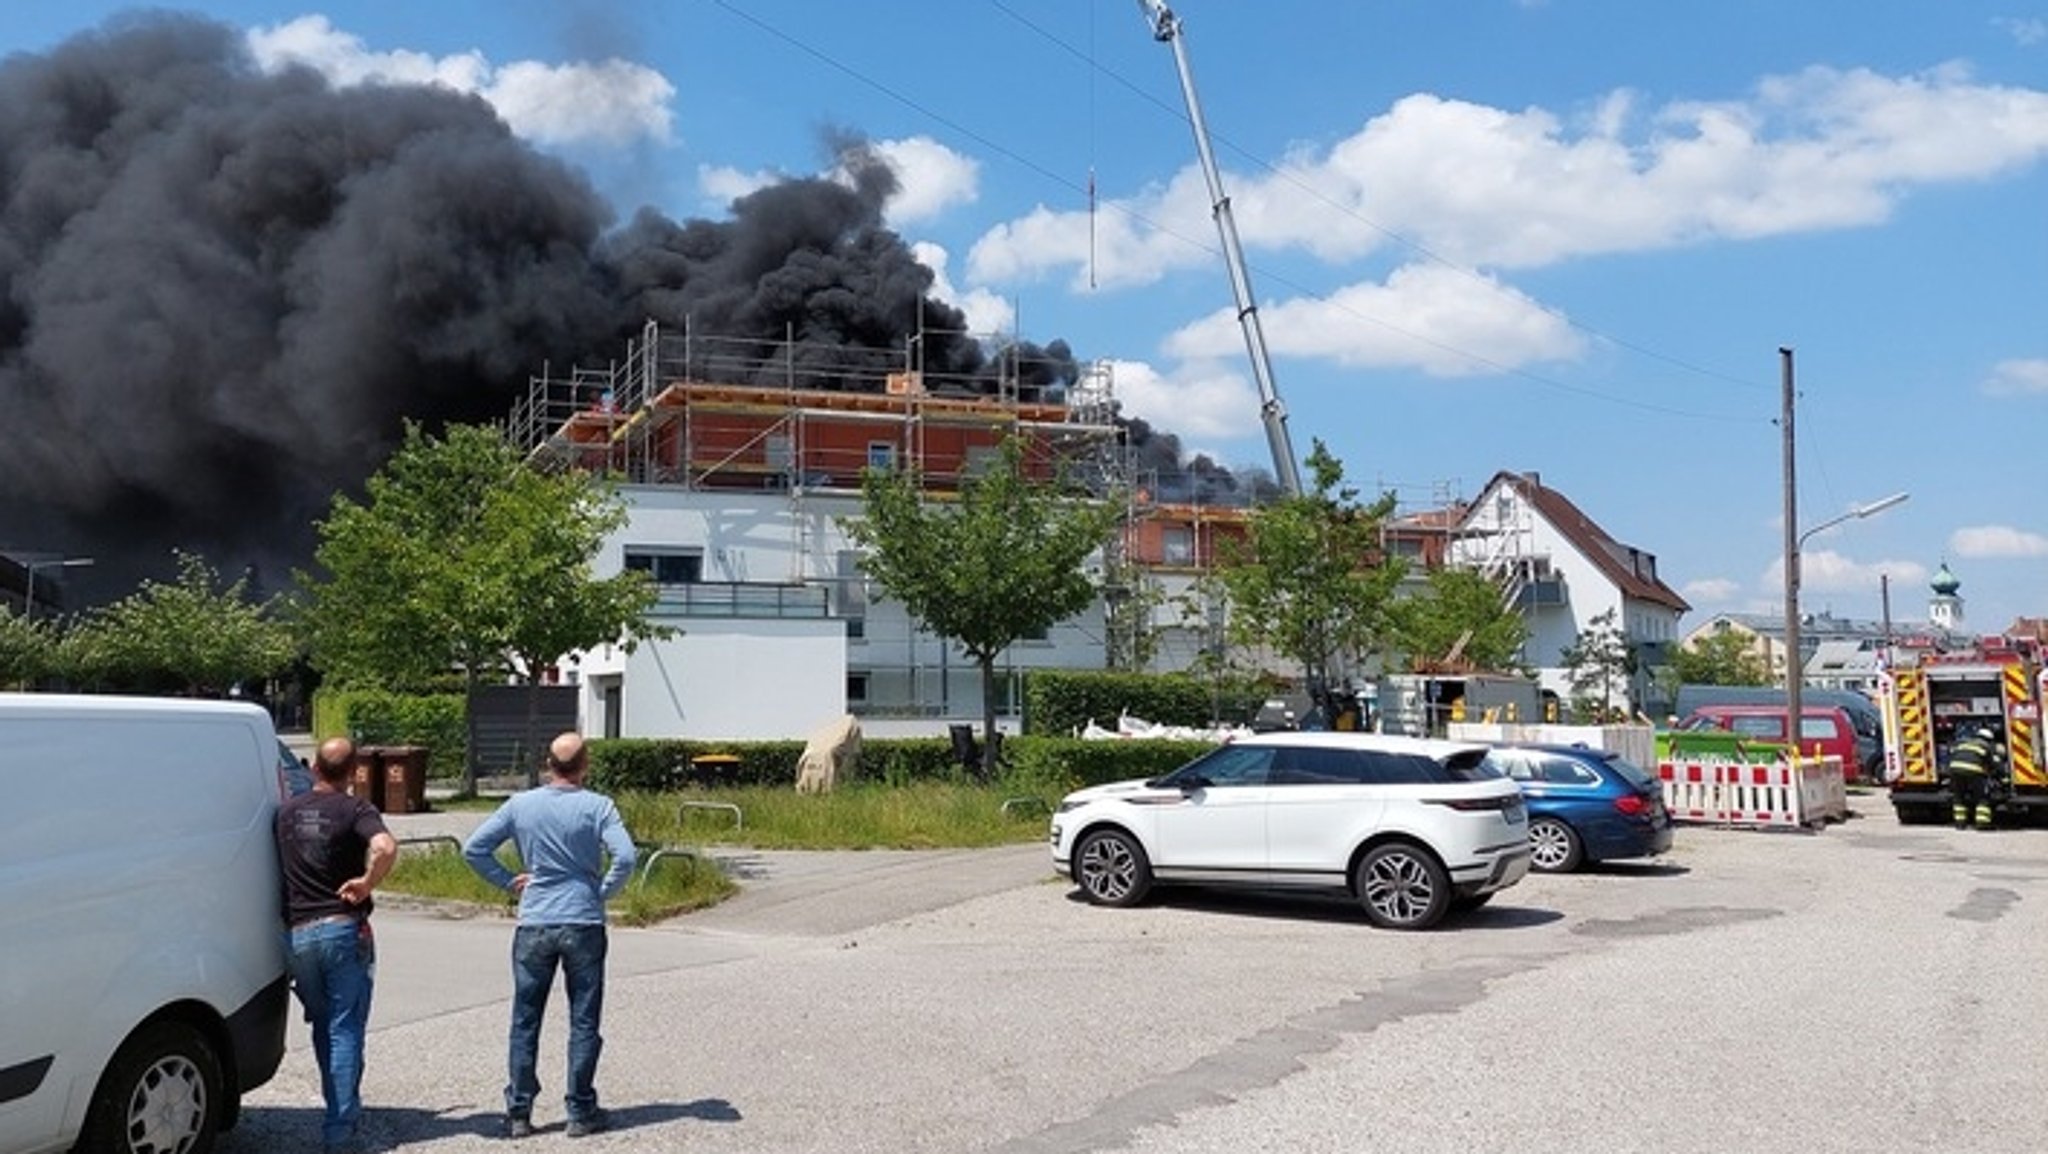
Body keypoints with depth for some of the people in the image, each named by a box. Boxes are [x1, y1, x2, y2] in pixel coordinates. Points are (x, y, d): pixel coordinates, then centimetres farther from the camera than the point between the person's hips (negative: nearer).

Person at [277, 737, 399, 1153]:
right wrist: (367, 883, -12)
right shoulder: (355, 810, -7)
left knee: (323, 1025, 19)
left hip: (296, 933, 4)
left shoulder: (286, 811, 8)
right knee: (345, 1030, 2)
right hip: (343, 930, -4)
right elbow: (385, 847, -26)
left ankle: (340, 1109, 27)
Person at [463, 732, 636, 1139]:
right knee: (583, 1022, 8)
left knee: (525, 1022, 11)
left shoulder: (520, 805, 1)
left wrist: (508, 881, 7)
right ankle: (581, 1112, 12)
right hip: (584, 924, -2)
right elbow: (625, 857, -17)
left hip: (534, 926, 2)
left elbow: (473, 849, 1)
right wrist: (603, 892, -2)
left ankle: (518, 1113, 14)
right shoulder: (598, 806, -7)